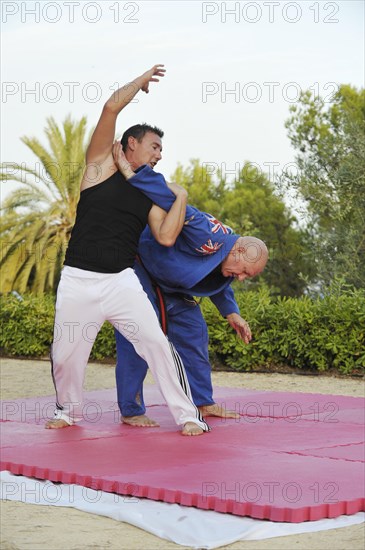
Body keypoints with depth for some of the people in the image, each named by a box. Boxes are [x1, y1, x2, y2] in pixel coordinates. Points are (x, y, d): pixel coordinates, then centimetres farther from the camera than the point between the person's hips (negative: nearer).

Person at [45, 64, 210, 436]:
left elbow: (166, 237, -2)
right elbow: (111, 108, -6)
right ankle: (68, 409, 33)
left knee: (157, 343, -10)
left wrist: (181, 198, -1)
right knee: (65, 354, 6)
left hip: (121, 282, 2)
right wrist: (141, 81, 6)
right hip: (77, 280, -2)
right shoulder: (102, 165, 5)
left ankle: (188, 415, -3)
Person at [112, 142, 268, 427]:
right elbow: (174, 203, -45)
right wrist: (130, 171, -51)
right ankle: (131, 411, -6)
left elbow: (219, 284, 20)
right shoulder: (207, 237, -35)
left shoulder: (225, 262, -5)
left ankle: (203, 402, 16)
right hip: (137, 265, -9)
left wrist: (231, 313, 8)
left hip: (169, 284, 9)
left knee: (194, 333, 8)